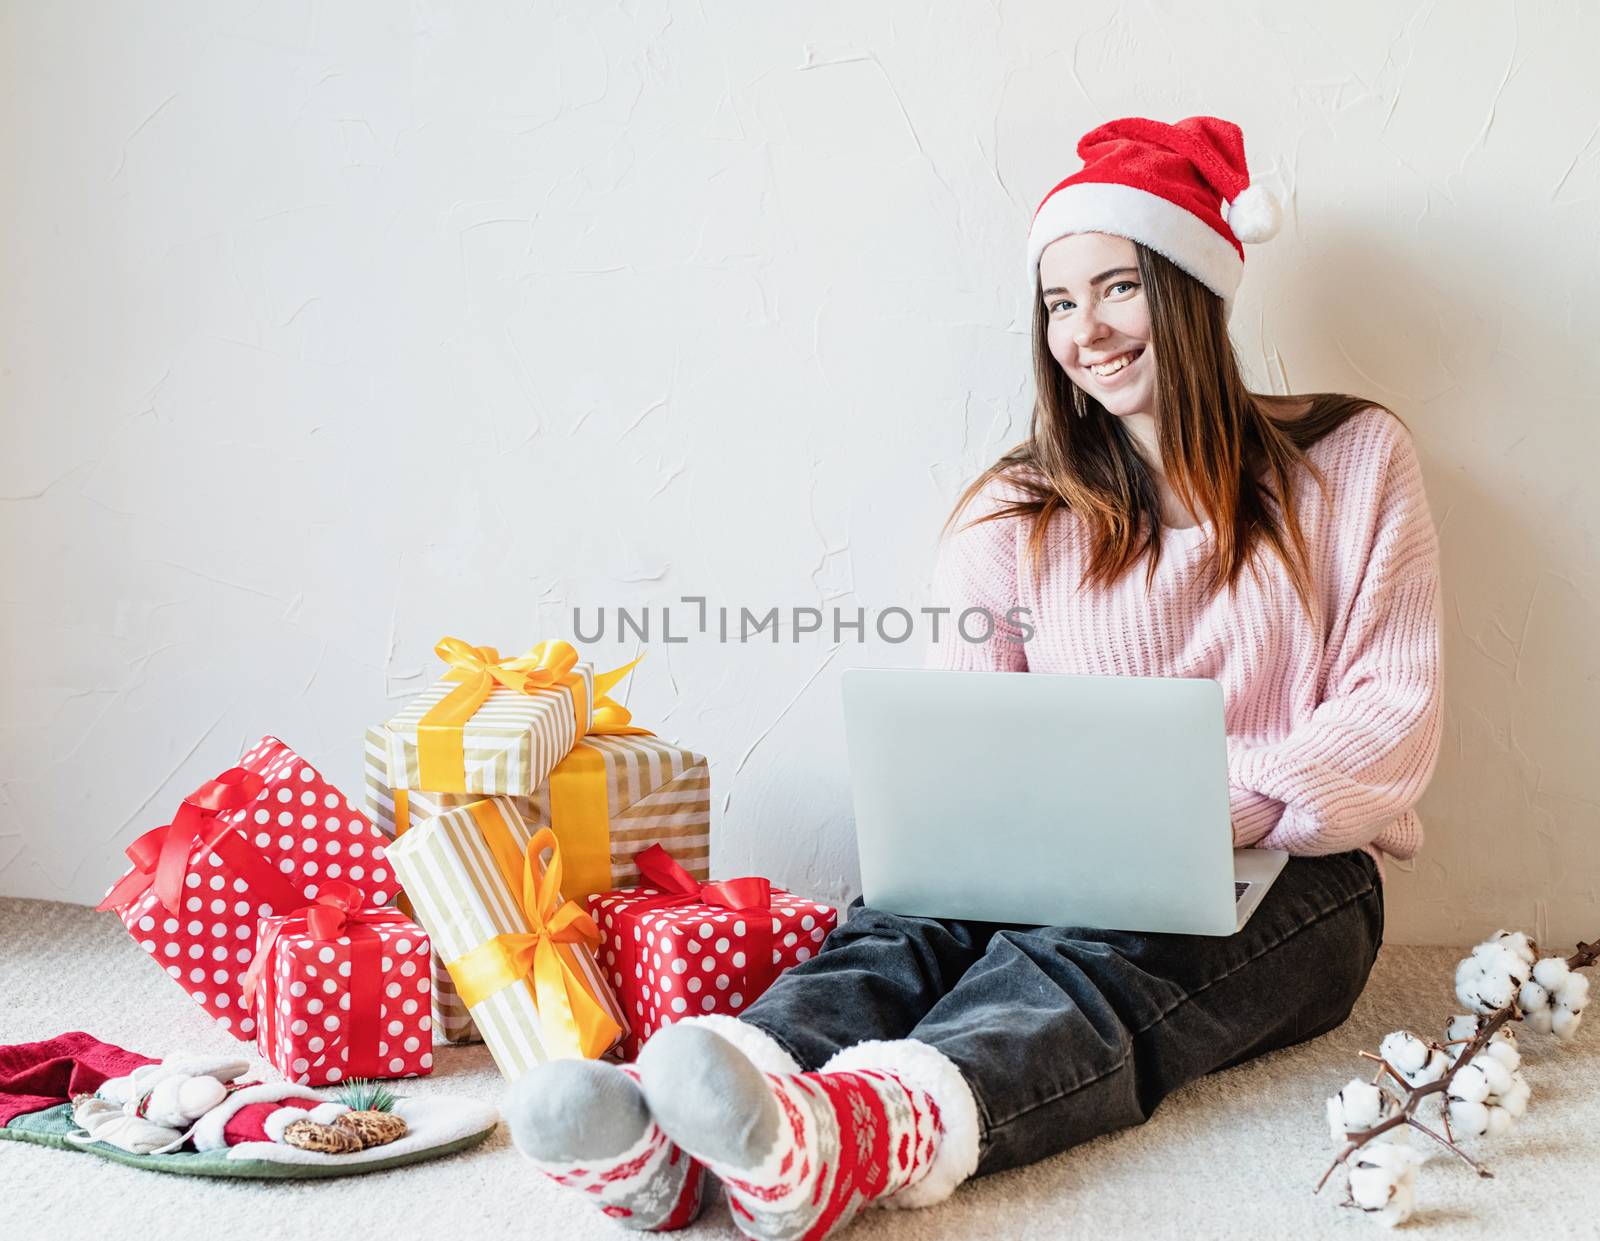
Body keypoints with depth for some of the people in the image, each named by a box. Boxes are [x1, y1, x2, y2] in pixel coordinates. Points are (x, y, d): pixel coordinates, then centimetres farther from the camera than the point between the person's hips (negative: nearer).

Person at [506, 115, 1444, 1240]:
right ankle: (666, 1140, -57)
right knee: (908, 926, -30)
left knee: (1085, 960, -36)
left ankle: (866, 1133, -66)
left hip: (1285, 876, -2)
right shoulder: (1019, 511, 16)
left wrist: (1223, 804, -17)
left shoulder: (1353, 460, 9)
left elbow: (1396, 714, 0)